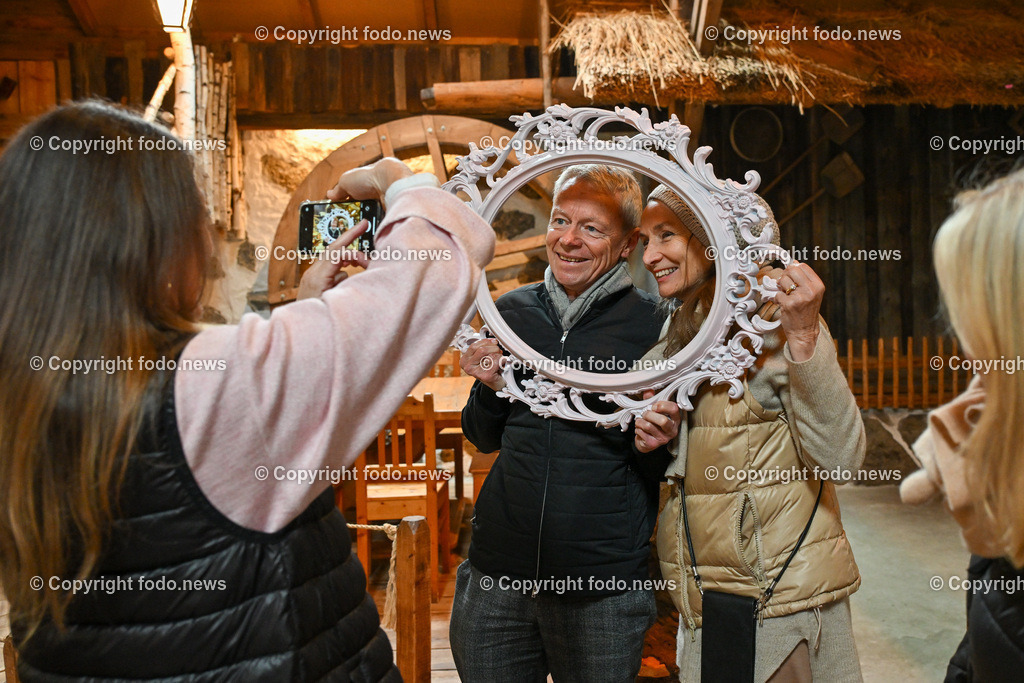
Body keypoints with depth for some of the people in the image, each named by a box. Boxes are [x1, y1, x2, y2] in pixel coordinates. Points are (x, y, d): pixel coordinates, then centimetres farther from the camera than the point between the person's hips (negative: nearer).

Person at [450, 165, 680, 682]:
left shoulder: (652, 324, -6)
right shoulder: (513, 310, 4)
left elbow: (664, 471, 2)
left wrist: (651, 447, -19)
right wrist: (490, 387, -6)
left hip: (602, 587, -3)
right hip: (495, 573, 3)